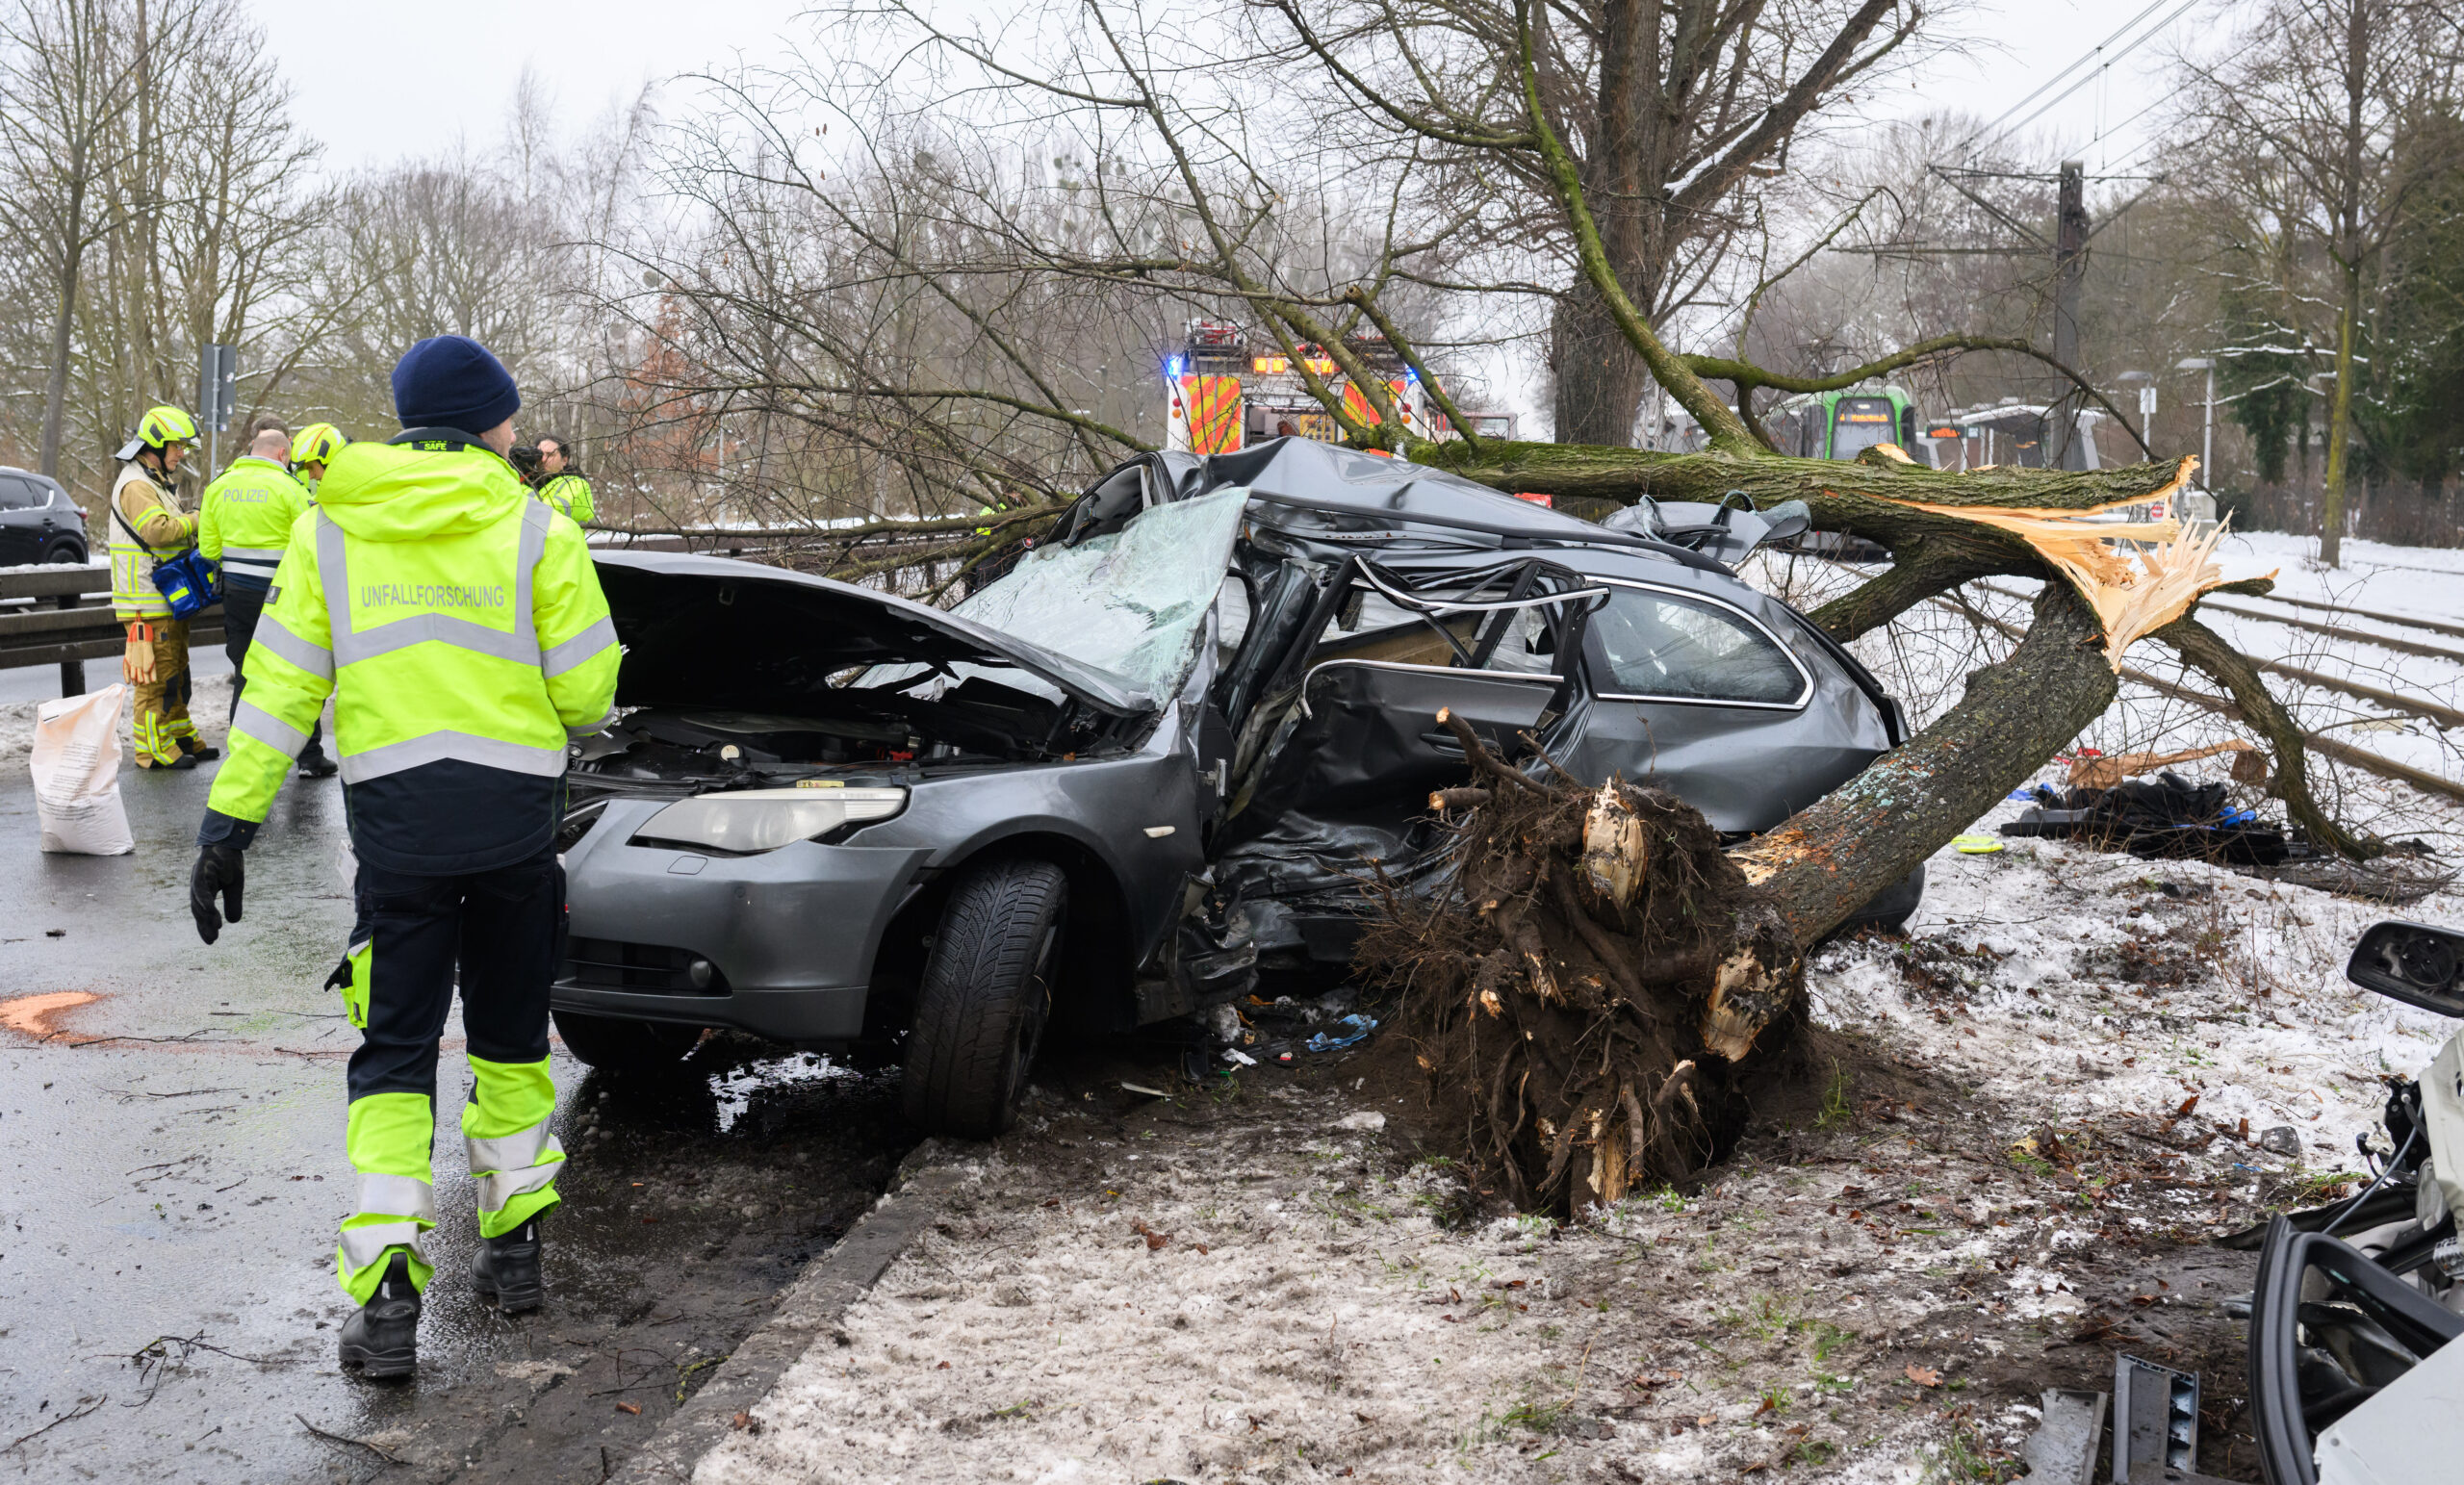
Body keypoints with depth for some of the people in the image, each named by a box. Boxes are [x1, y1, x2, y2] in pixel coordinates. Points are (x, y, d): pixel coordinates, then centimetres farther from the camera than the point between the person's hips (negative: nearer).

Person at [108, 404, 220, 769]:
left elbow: (175, 531, 25)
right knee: (156, 674, -8)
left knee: (176, 671, 16)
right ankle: (154, 749, -3)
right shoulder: (135, 485, -15)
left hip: (169, 598, 11)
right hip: (148, 601, -11)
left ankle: (183, 739, 25)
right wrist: (196, 520, -16)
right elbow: (158, 531, -28)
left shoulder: (159, 482, 20)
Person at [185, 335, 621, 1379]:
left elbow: (280, 690, 1)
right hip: (516, 809, 0)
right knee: (509, 1035, 17)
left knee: (395, 1050, 5)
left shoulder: (326, 529, 4)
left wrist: (230, 823, 2)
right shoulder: (535, 529, -3)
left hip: (394, 814, 1)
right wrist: (581, 718, 20)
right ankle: (513, 1249, 25)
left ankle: (388, 1297, -6)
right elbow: (585, 695, -3)